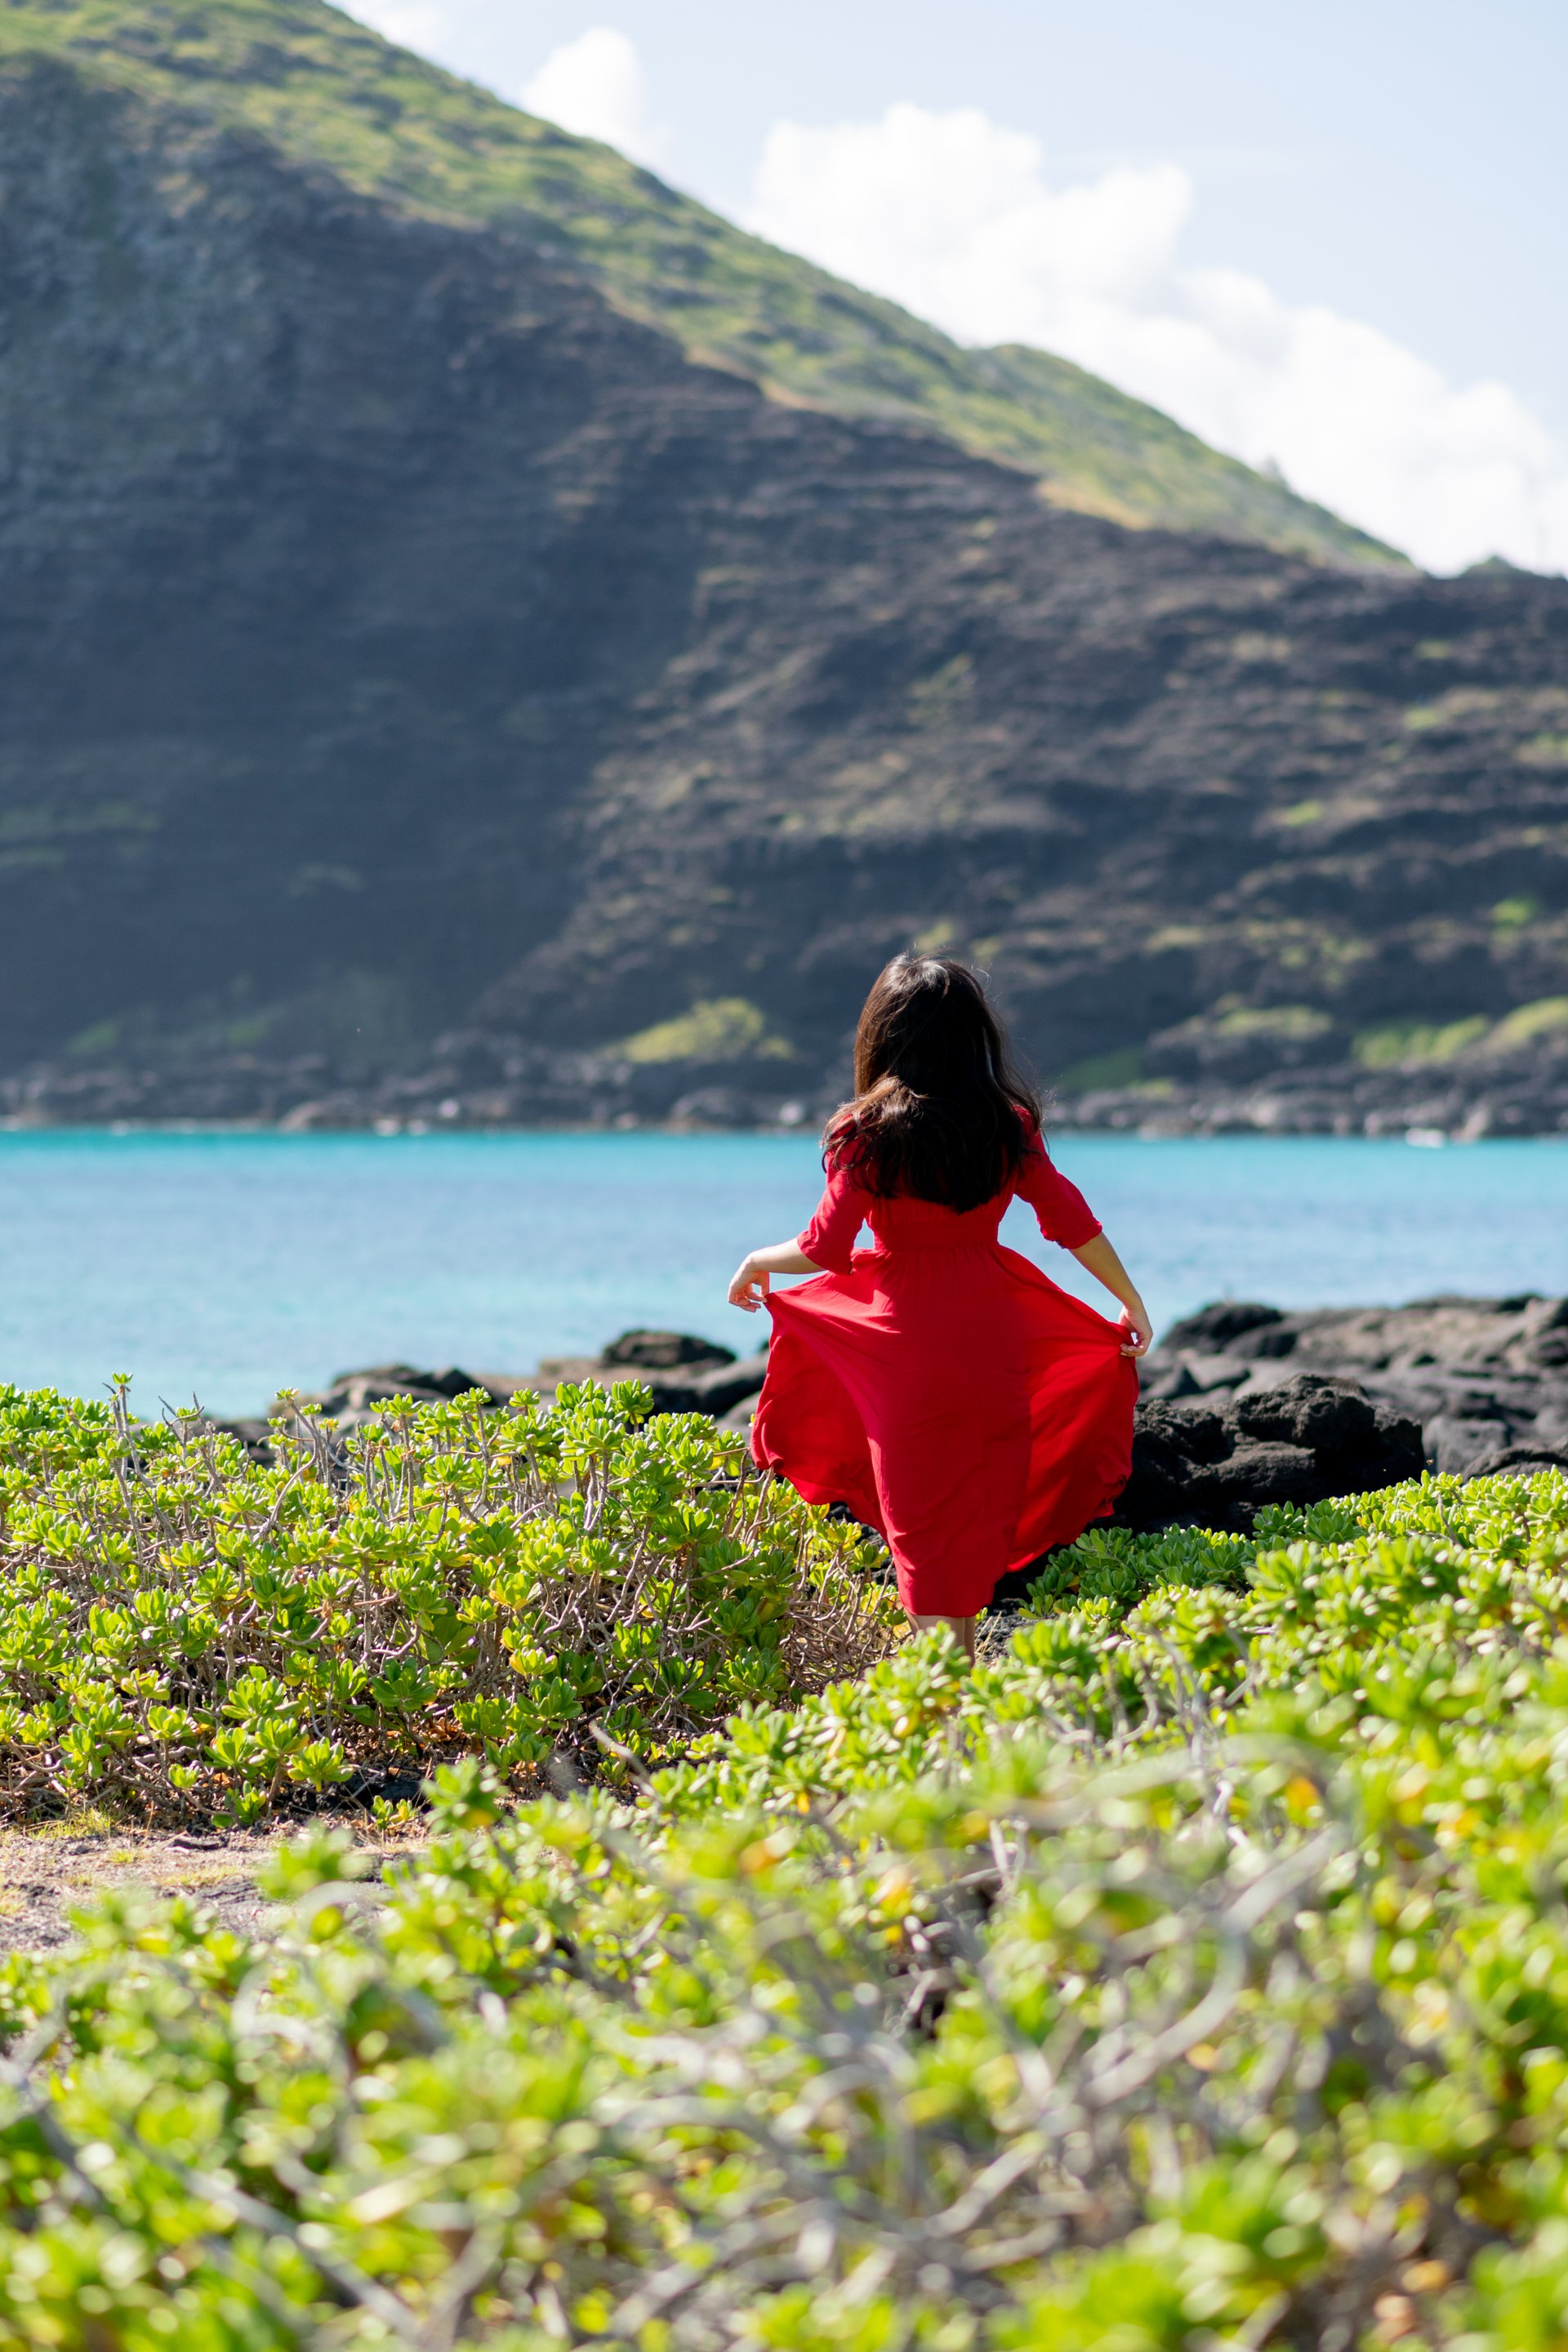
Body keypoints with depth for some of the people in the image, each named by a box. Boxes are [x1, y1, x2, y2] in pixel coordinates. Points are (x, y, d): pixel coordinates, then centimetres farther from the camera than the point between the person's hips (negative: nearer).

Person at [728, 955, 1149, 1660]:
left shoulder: (867, 1134, -9)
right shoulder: (1009, 1125, 1)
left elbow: (826, 1249, -10)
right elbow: (1072, 1222, 3)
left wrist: (757, 1261, 10)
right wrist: (1133, 1305, 15)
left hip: (908, 1347, -3)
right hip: (995, 1337, 3)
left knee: (926, 1527, 4)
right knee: (981, 1512, 18)